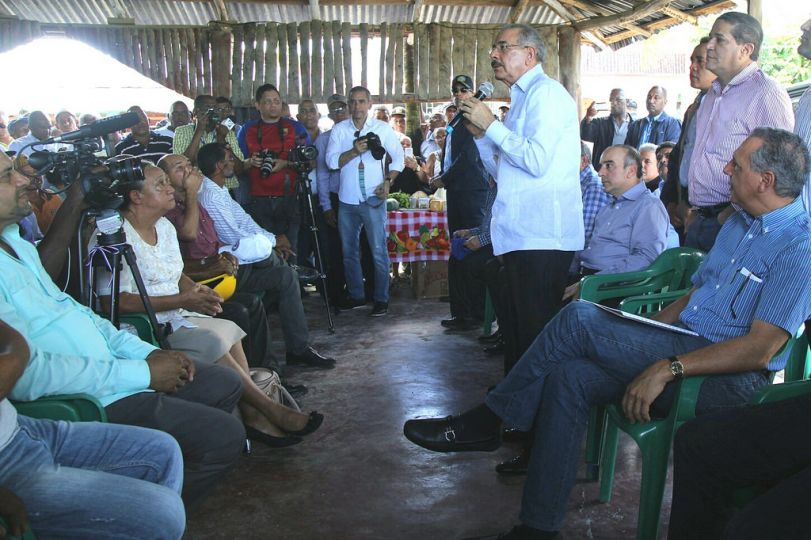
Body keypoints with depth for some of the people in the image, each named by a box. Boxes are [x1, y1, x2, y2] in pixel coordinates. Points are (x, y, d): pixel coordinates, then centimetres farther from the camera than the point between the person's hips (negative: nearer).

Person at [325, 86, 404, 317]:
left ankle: (381, 299, 5)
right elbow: (331, 161, -5)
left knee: (379, 251, -5)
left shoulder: (383, 128, 1)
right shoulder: (339, 129, 5)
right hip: (347, 200, 3)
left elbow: (398, 158, 7)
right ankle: (356, 295, 26)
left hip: (373, 200, -3)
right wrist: (354, 151, -19)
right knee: (349, 251, 12)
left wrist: (388, 181, -6)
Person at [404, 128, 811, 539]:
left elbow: (761, 348, -21)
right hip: (682, 348, 9)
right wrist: (637, 343, 7)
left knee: (579, 319, -21)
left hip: (728, 378, -9)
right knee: (568, 376, -16)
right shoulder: (738, 223, 18)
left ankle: (486, 422, -8)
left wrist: (667, 367, -26)